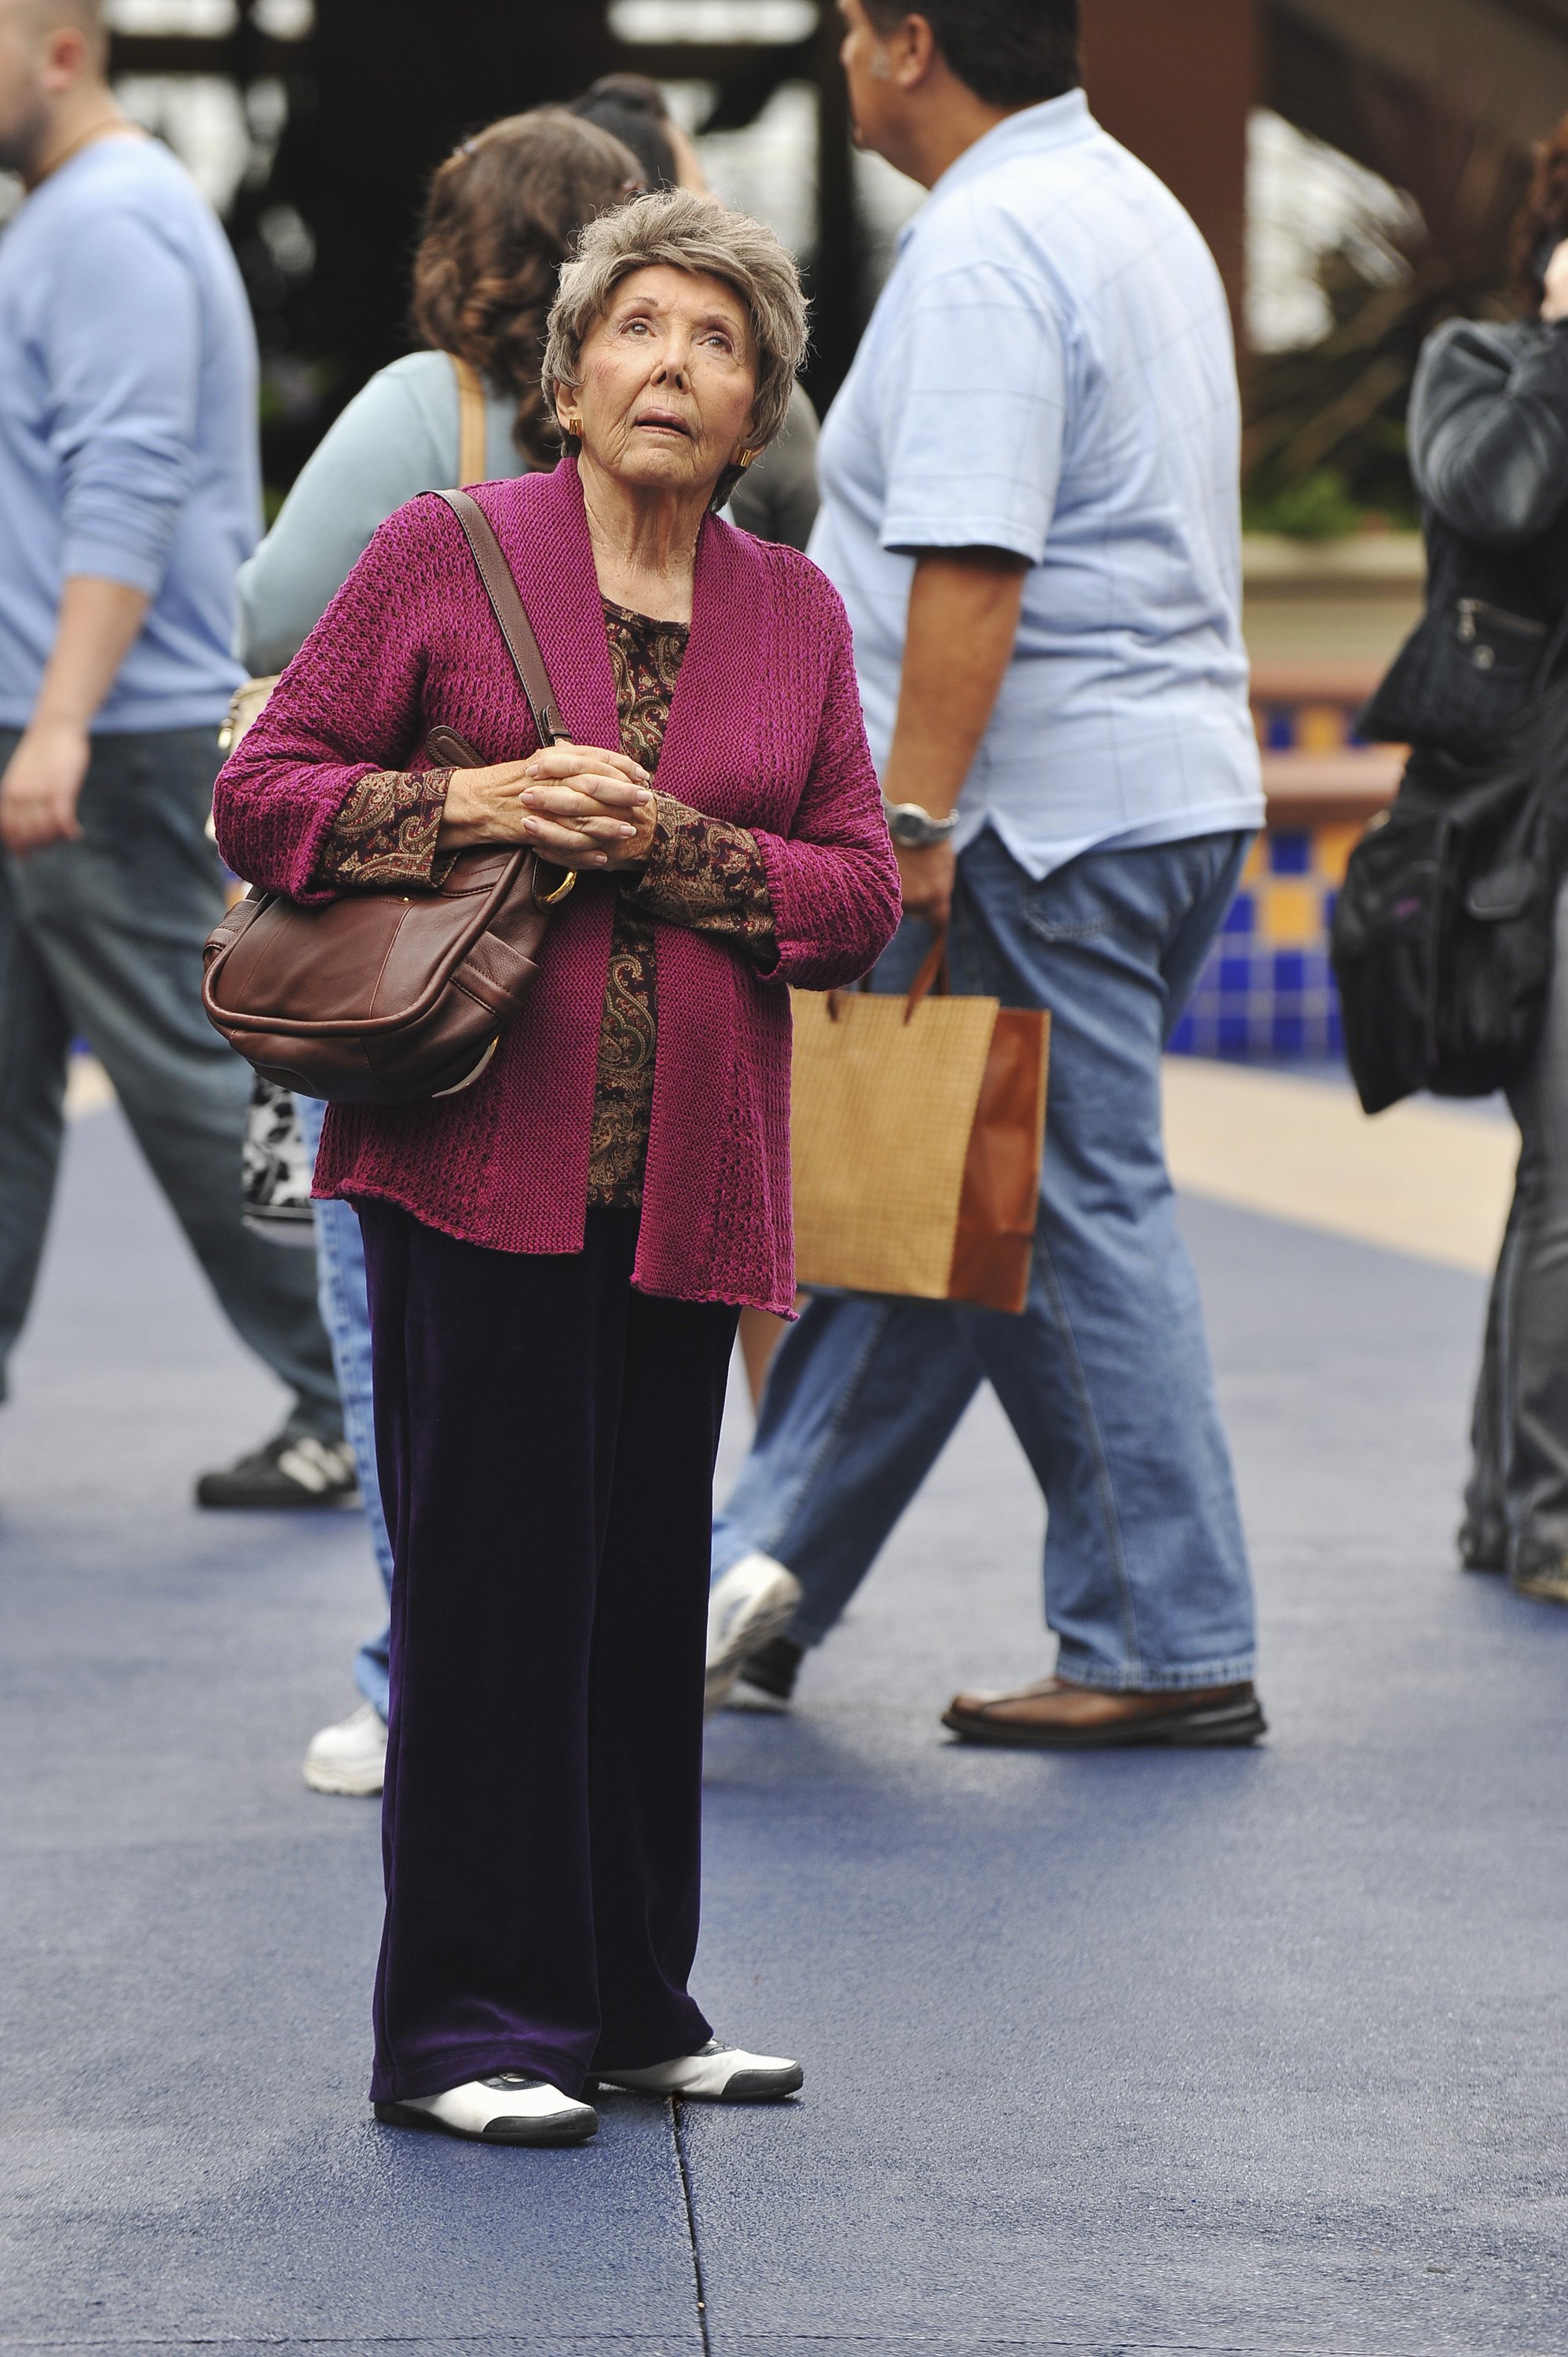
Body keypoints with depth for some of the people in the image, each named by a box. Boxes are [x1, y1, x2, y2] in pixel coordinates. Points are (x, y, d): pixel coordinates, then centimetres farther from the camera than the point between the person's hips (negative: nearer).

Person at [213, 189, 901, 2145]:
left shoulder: (797, 614, 11)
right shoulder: (441, 555, 2)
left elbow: (860, 893, 6)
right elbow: (261, 792, 1)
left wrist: (668, 848, -9)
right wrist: (470, 802, -13)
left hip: (685, 1178, 4)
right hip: (477, 1153, -4)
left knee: (647, 1584, 7)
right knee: (493, 1576, -5)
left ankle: (625, 2006, 19)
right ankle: (464, 2023, 2)